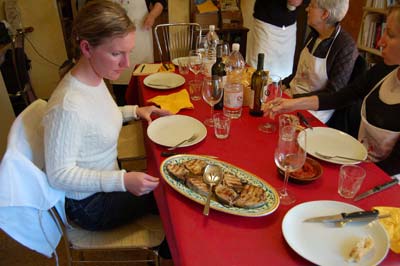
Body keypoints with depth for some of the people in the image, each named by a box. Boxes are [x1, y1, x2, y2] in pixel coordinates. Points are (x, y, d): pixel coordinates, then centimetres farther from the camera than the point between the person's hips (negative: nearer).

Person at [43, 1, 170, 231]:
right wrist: (123, 181, -33)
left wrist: (135, 111, -2)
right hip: (90, 205, -8)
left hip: (107, 181, 8)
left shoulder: (95, 78, -8)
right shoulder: (68, 106, -35)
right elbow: (59, 175, -27)